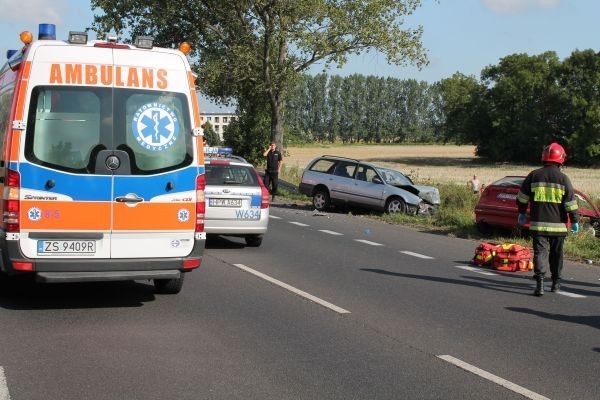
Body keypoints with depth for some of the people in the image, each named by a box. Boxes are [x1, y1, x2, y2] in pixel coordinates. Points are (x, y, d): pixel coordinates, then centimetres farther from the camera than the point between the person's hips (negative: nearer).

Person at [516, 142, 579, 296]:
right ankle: (556, 282, 25)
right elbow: (571, 203, -3)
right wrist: (575, 221, 6)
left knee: (540, 252, -2)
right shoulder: (563, 178, -3)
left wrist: (522, 213, 23)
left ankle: (540, 282, -20)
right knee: (556, 254, 14)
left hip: (538, 224, 0)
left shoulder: (534, 175, 1)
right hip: (558, 225, 0)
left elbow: (522, 197, 9)